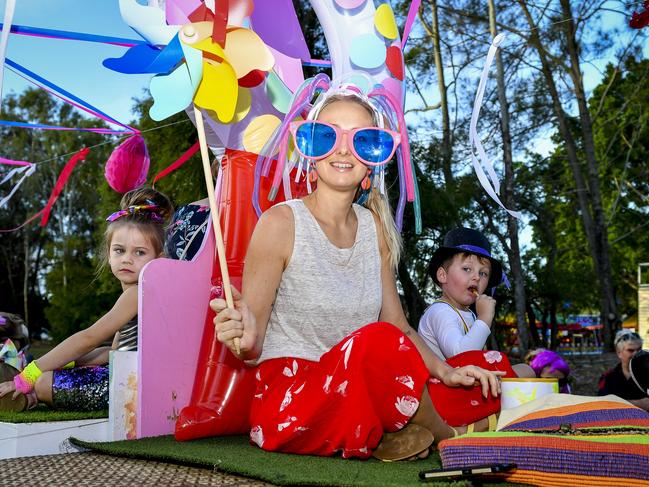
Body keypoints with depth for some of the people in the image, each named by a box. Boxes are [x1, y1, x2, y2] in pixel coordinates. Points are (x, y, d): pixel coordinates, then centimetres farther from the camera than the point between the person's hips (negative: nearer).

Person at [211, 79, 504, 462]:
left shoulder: (374, 227, 7)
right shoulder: (281, 223, -11)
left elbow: (399, 325, 9)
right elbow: (254, 344, -10)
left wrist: (446, 372, -6)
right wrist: (244, 340, -33)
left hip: (358, 390, 6)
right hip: (287, 398, -5)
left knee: (480, 394, -8)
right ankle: (446, 439, -6)